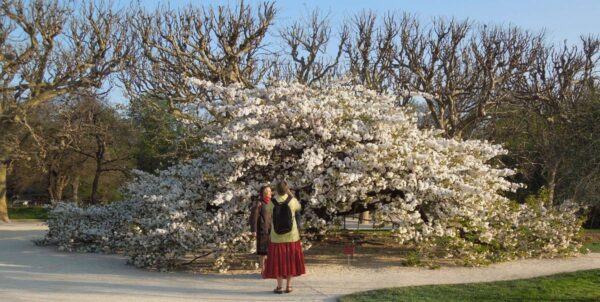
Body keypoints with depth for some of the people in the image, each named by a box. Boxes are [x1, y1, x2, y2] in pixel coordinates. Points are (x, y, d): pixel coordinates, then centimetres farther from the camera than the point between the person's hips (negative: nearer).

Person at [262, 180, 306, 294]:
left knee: (278, 261, 7)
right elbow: (298, 207, 14)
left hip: (277, 237, 0)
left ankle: (279, 287, 5)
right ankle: (289, 286, 11)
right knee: (290, 259, 11)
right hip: (291, 236, 0)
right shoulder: (292, 200, -11)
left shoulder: (271, 203, -10)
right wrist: (290, 194, 12)